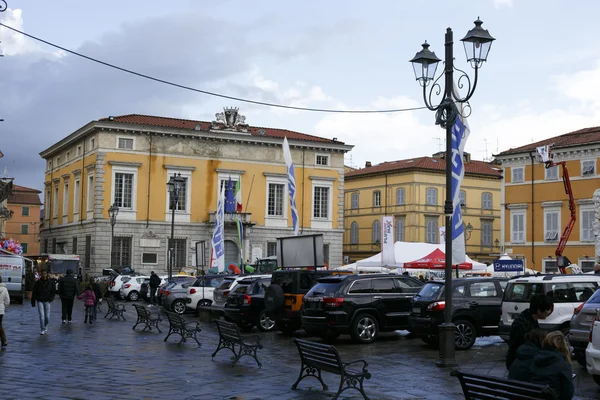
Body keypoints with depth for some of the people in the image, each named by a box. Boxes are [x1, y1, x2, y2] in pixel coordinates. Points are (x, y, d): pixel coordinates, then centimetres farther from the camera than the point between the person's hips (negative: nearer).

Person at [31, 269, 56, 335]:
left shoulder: (50, 282, 3)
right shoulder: (37, 283, 0)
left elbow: (54, 291, 11)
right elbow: (34, 293, 5)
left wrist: (51, 298, -3)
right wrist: (33, 302, 3)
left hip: (47, 301, 1)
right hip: (40, 301, -1)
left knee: (47, 316, 3)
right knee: (41, 316, -9)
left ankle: (45, 326, 30)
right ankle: (42, 330, -1)